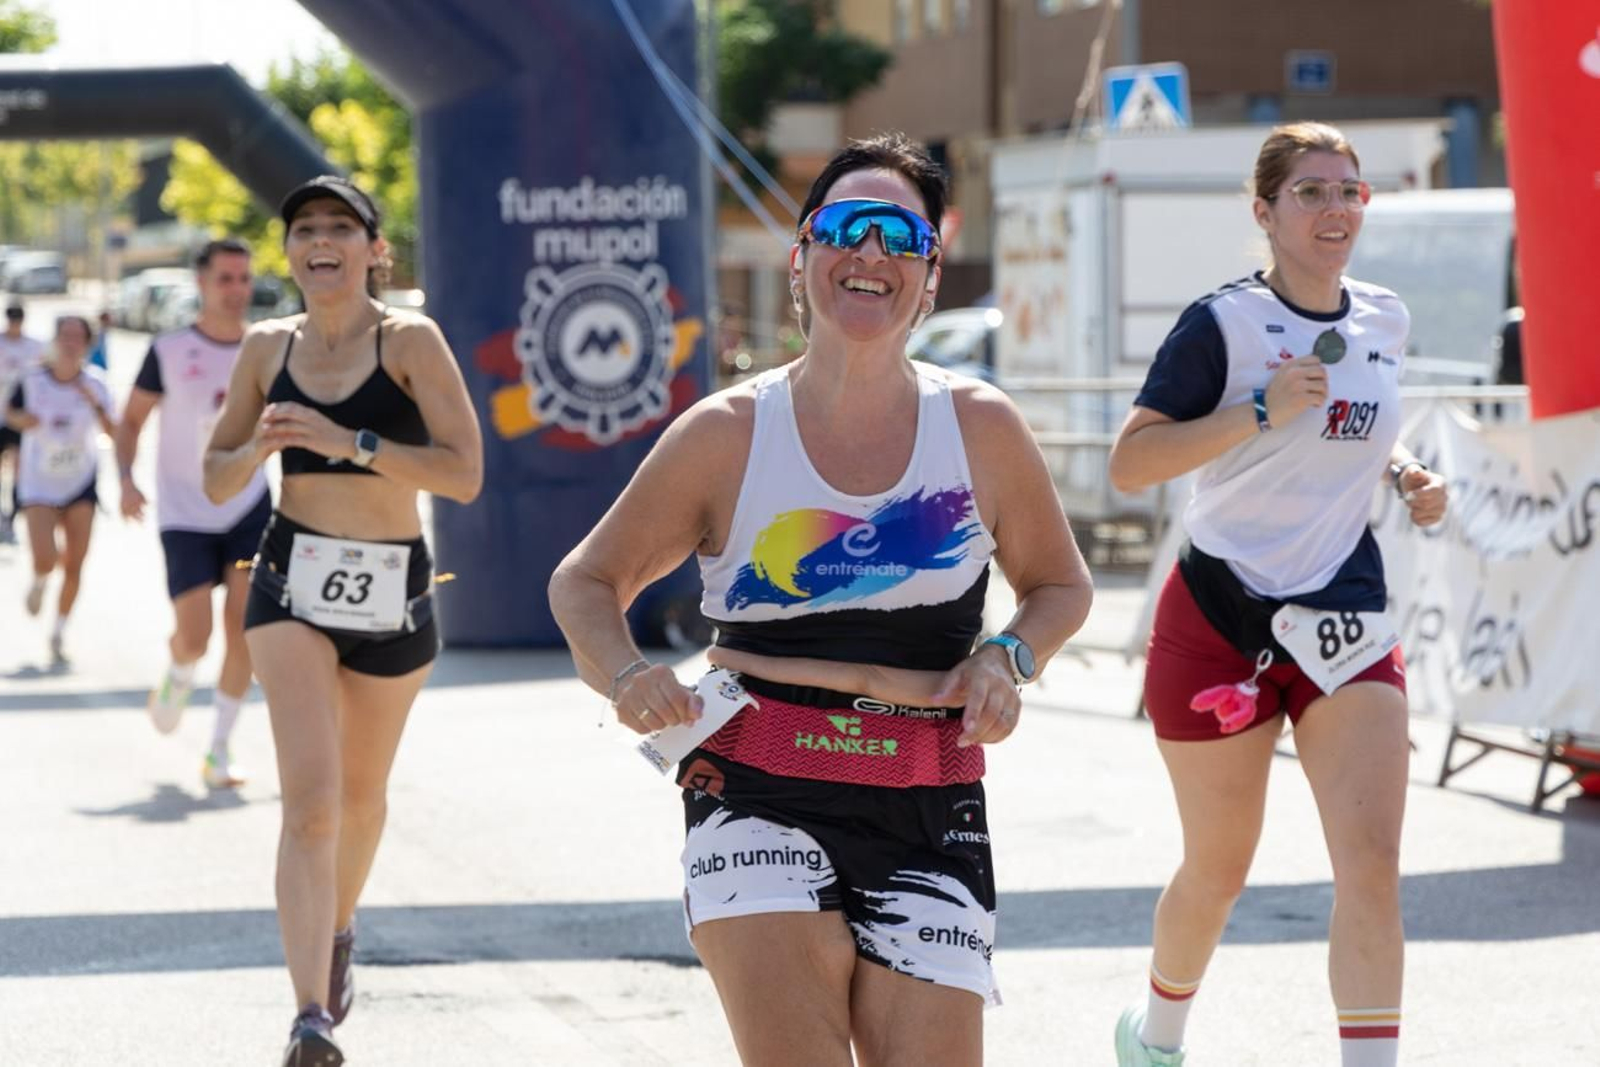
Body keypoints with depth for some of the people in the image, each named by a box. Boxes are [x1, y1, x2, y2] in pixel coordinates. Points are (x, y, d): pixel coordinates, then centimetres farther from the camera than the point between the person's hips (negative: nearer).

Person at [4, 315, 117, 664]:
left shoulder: (95, 384, -9)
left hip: (81, 484, 2)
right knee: (45, 560, -16)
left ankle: (58, 634, 17)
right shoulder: (33, 381, -11)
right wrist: (21, 419, -15)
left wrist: (95, 404, -29)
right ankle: (39, 582, 22)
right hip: (39, 484, -1)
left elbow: (113, 433, -15)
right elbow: (10, 412, 7)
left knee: (73, 566, 0)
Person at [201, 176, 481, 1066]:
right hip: (294, 583, 0)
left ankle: (340, 929, 50)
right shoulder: (268, 348, 2)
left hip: (395, 592, 0)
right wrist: (260, 445, -13)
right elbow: (218, 482, 9)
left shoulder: (411, 341, -8)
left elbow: (464, 473, -16)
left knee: (361, 790, 19)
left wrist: (345, 440, -23)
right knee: (310, 797, -16)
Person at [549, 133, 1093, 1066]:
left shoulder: (983, 429, 4)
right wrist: (625, 674, -10)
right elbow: (586, 582, 10)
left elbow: (1060, 585, 19)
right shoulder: (725, 436, 0)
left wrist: (1009, 659, -2)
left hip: (928, 817, 2)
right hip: (757, 803, -2)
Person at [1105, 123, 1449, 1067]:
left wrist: (1407, 474, 6)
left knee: (1372, 863, -12)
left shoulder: (1385, 322, 6)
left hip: (1347, 624, 4)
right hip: (1222, 623, -4)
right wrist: (1258, 412, -25)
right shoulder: (1225, 323, -11)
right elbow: (1129, 464, -17)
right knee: (1219, 870, 11)